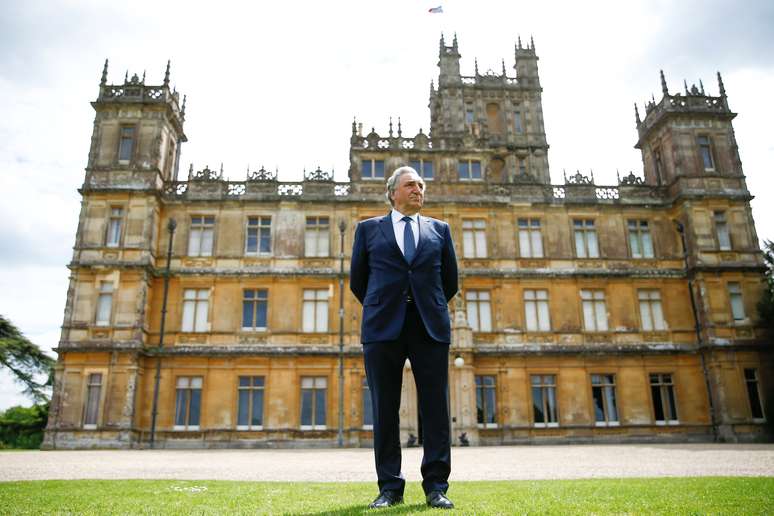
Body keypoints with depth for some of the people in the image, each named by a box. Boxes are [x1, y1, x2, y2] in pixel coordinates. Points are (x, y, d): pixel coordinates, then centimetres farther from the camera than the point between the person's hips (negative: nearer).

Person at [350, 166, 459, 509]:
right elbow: (358, 281, 14)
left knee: (435, 408, 1)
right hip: (384, 328, -1)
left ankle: (436, 487, 10)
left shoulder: (440, 230, 15)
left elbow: (450, 281, 18)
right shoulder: (368, 228, 12)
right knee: (385, 410, 2)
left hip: (431, 327, 1)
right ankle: (390, 487, 12)